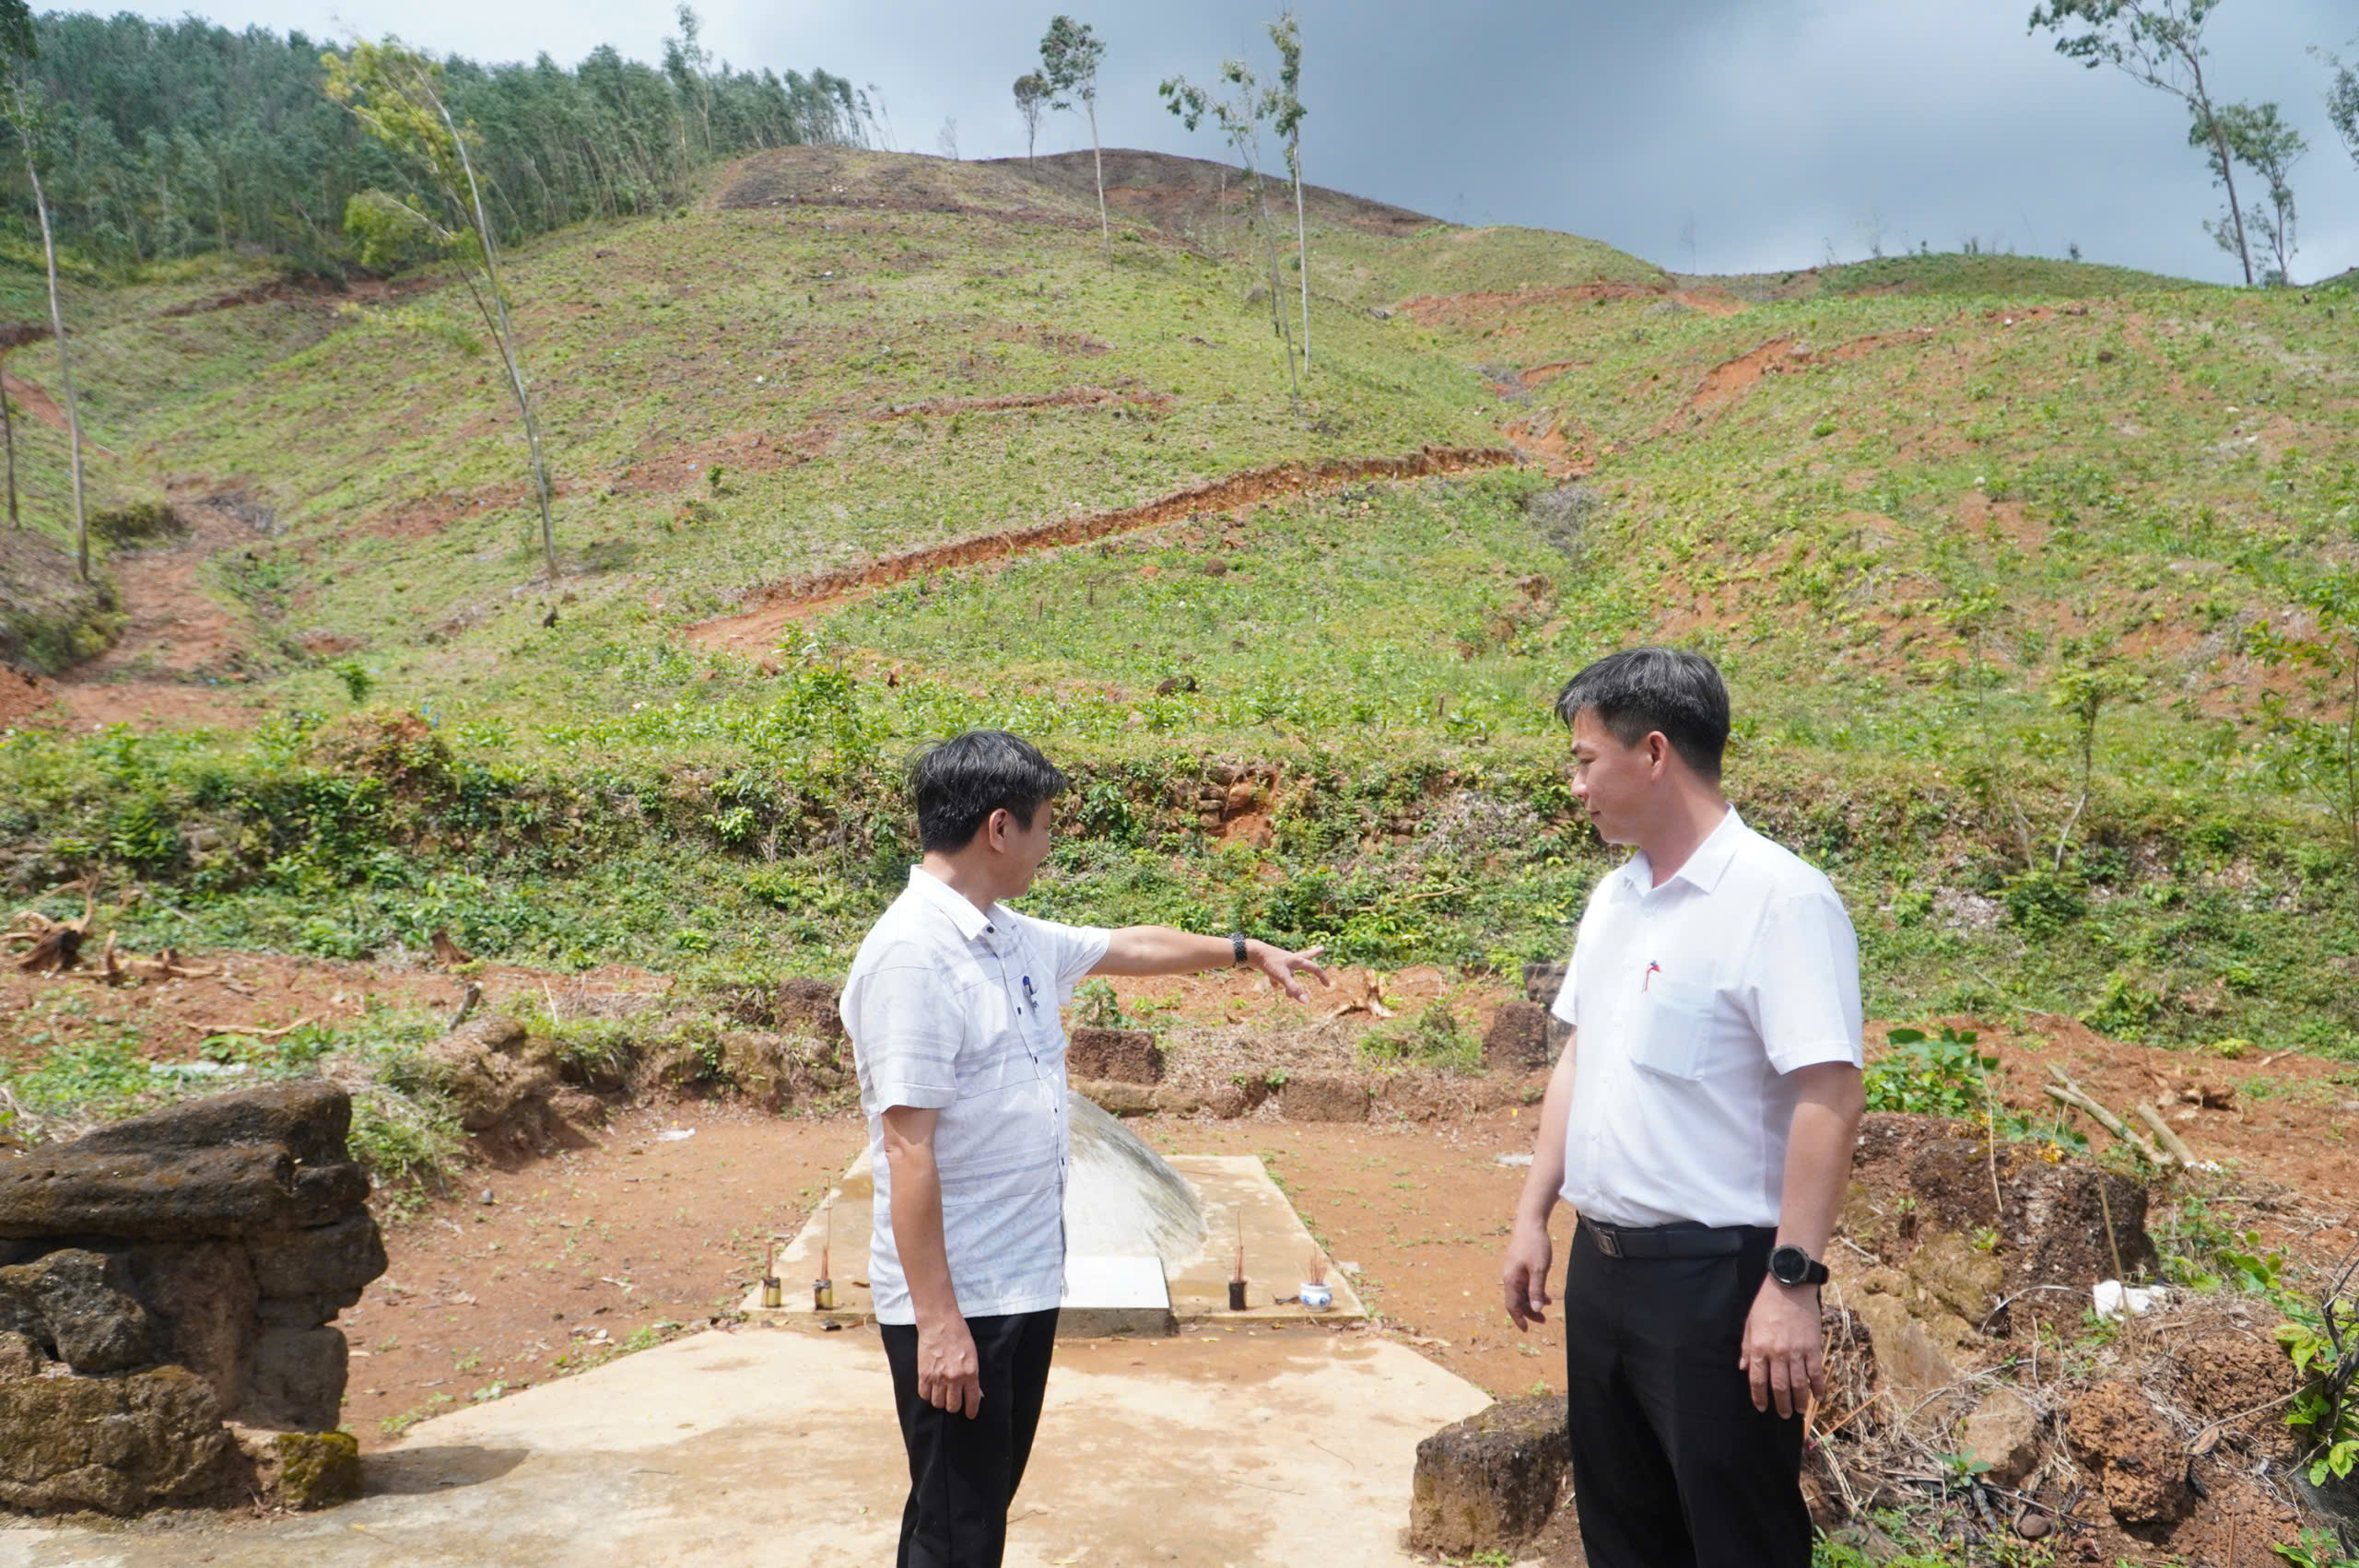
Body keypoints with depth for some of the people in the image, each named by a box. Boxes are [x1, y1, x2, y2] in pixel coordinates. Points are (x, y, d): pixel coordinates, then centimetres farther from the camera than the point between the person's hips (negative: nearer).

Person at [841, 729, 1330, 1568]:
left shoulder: (1016, 940, 8)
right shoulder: (913, 955, -20)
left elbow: (1128, 946, 27)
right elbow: (908, 1150, -22)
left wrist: (1247, 950, 37)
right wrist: (938, 1322, -23)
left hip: (1026, 1280, 9)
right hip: (956, 1300, -9)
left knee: (991, 1496, 19)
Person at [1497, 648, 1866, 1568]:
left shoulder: (1779, 899, -16)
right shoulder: (1614, 896, 9)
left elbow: (1829, 1101, -20)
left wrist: (1793, 1282, -23)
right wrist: (1533, 1217, 14)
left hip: (1714, 1276, -8)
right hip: (1600, 1264, 8)